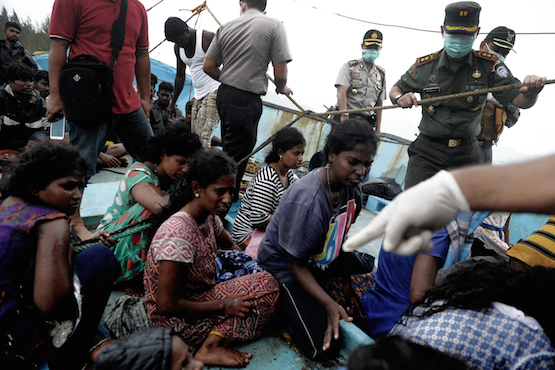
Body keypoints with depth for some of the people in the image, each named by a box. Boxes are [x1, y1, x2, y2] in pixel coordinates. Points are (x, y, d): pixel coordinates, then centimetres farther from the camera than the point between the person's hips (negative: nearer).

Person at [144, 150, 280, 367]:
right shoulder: (178, 235, -30)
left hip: (198, 297, 9)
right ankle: (210, 348, -14)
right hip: (174, 320, -9)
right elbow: (166, 306, -26)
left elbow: (232, 247, 17)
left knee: (267, 276, 3)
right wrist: (222, 306, -21)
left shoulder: (209, 217, -3)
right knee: (267, 285, -16)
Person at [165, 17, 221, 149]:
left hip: (214, 92, -8)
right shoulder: (178, 48, 13)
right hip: (198, 96, 8)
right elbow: (180, 76, 24)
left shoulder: (208, 38, -9)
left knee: (203, 138, -20)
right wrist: (173, 102, 27)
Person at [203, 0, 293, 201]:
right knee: (236, 153, 3)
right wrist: (282, 88, 12)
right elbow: (280, 72, -10)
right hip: (247, 100, -6)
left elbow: (208, 66, 7)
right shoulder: (274, 26, -4)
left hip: (224, 94, 7)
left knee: (231, 148, 20)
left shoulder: (226, 27, 9)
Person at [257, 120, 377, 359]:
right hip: (284, 265, -8)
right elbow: (296, 264, -24)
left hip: (322, 258, 8)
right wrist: (329, 304, -31)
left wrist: (347, 282, 8)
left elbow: (339, 237, 4)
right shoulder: (306, 201, -35)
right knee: (324, 346, -13)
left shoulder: (352, 189, -11)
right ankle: (283, 304, 9)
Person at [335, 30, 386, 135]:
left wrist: (378, 130, 10)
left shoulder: (381, 74, 18)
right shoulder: (349, 67, 5)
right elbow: (341, 92, -10)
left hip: (367, 123, 4)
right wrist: (344, 115, -25)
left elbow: (379, 104, 17)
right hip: (348, 119, -4)